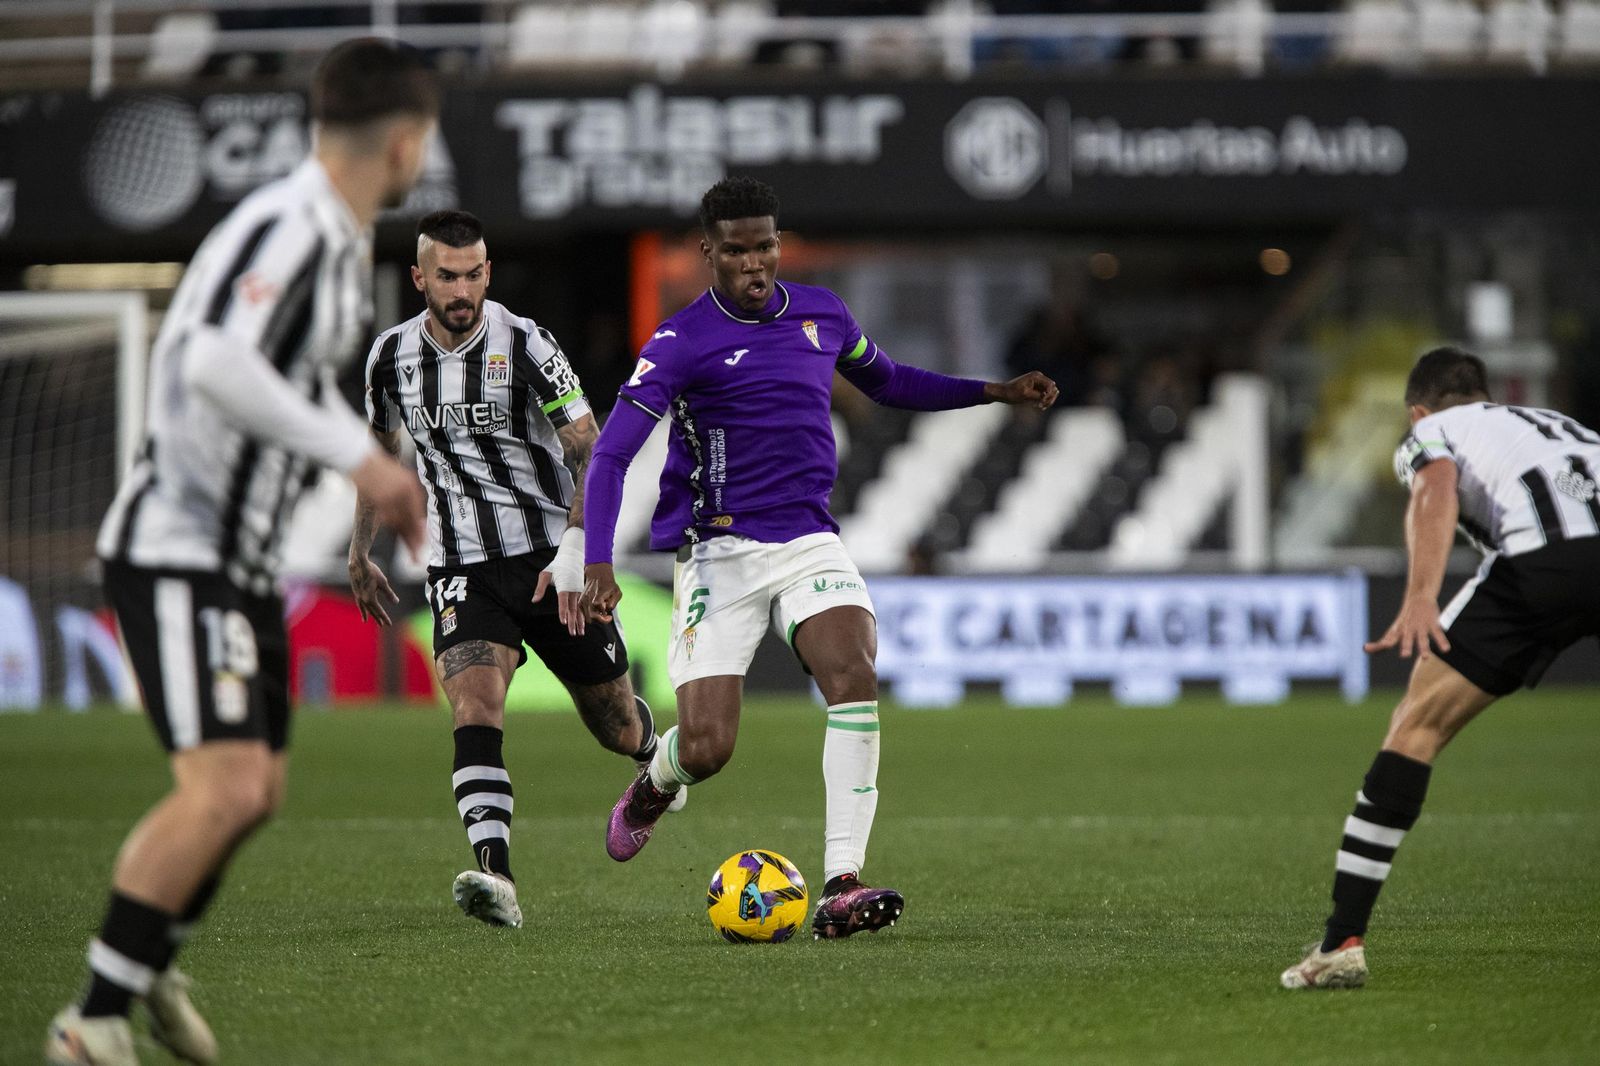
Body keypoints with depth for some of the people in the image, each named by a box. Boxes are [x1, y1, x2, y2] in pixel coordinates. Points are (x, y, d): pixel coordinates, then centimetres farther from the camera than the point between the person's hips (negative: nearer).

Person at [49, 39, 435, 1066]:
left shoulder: (343, 245, 12)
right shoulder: (284, 231, -21)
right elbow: (215, 366, -37)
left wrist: (381, 473, 27)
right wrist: (355, 456, -34)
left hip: (246, 559, 10)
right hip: (177, 551, -10)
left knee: (257, 792, 17)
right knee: (223, 784, -20)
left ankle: (151, 965, 38)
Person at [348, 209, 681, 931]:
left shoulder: (524, 345, -11)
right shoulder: (391, 356, 1)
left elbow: (592, 451, -13)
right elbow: (380, 449, 21)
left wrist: (576, 545, -27)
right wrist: (360, 551, 24)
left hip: (551, 557, -2)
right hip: (463, 567, 2)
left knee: (616, 727, 10)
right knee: (474, 707, -25)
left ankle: (653, 757, 48)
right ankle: (495, 877, -36)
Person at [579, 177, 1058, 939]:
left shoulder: (820, 312, 8)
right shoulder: (682, 343, -8)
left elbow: (888, 382, 27)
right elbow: (611, 455, -14)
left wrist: (993, 392, 17)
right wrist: (598, 563, -27)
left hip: (809, 540, 3)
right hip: (720, 552, -3)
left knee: (854, 677, -25)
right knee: (705, 748, -10)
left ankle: (842, 886, -27)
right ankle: (651, 788, 31)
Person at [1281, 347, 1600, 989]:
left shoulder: (1429, 431, 26)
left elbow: (1438, 488, 3)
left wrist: (1420, 597, -12)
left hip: (1541, 552, -4)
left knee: (1418, 726, 4)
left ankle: (1344, 941, -2)